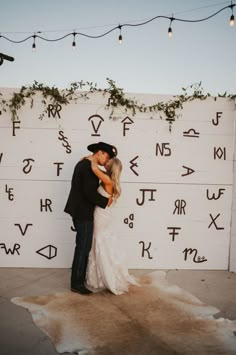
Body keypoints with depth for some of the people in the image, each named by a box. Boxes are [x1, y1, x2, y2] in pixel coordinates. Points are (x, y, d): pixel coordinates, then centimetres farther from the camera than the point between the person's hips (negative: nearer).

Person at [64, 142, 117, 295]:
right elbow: (90, 193, -26)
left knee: (83, 247, 19)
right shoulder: (90, 167, -19)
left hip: (80, 212, 10)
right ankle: (77, 283, 10)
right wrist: (106, 201, -12)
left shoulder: (83, 163, 13)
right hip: (84, 213, -10)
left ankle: (80, 277, 31)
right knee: (83, 247, -1)